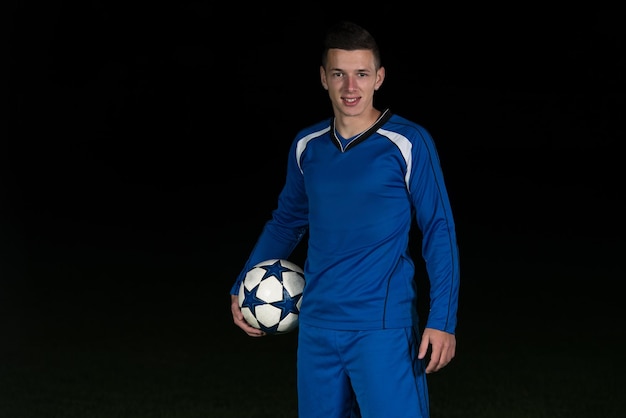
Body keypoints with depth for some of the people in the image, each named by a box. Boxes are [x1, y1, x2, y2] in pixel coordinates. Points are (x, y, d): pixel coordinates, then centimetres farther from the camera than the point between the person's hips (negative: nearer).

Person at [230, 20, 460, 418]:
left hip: (383, 328, -5)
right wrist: (241, 288, 17)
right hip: (317, 324, 5)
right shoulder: (307, 146, 9)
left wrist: (443, 320, -11)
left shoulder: (408, 143, -6)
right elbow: (286, 221, 23)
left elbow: (439, 232, -5)